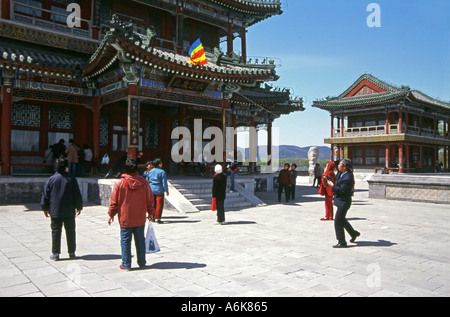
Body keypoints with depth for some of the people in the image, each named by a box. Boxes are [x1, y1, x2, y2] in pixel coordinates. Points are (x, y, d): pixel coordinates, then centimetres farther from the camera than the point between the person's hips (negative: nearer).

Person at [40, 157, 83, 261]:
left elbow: (45, 195, 2)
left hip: (55, 212, 0)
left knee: (56, 232, 7)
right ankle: (72, 252, 14)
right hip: (69, 212, 0)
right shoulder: (71, 179, -3)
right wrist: (79, 206, 13)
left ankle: (55, 253, 9)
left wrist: (45, 208, 13)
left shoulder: (51, 179, -2)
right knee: (70, 232, 8)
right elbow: (77, 195, 0)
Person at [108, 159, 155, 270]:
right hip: (140, 219, 2)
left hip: (125, 219, -2)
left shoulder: (120, 183, -9)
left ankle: (126, 264, 12)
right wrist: (150, 212, 16)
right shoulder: (144, 182, -3)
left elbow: (114, 201, -3)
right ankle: (141, 263, 22)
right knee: (140, 240, 13)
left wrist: (111, 214, 10)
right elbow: (150, 200, 4)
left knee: (125, 241, 7)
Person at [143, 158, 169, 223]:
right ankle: (157, 218, 0)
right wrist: (166, 191, -2)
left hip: (151, 190, 5)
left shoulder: (150, 171, 7)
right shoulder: (162, 172, -9)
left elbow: (147, 181, 12)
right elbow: (164, 182, -10)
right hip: (159, 190, -5)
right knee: (159, 204, 1)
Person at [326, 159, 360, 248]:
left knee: (338, 222, -4)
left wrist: (332, 185, -17)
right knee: (342, 220, 24)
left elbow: (342, 190, -26)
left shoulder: (347, 178, -26)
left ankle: (342, 242, 7)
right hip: (341, 201, 10)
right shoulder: (341, 173, 3)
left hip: (343, 202, -10)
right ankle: (353, 233, 41)